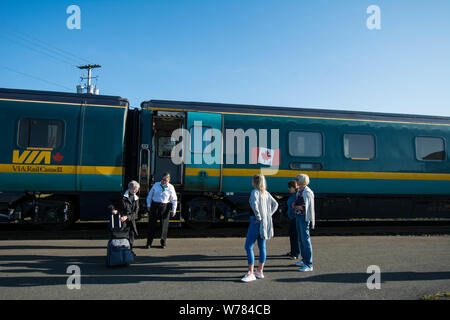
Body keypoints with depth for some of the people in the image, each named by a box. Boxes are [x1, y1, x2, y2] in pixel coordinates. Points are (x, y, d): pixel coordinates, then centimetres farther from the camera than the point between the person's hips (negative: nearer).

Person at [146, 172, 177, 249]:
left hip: (165, 207, -1)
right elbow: (150, 195, 11)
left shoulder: (171, 188, 0)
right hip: (154, 205, 1)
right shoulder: (156, 185, 3)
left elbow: (174, 199, 3)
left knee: (164, 225, 4)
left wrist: (173, 210, -2)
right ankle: (149, 243, 12)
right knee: (152, 224, 2)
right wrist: (148, 204, 3)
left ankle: (163, 242, 20)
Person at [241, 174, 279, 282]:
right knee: (262, 247, 12)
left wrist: (259, 217, -20)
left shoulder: (255, 192, -12)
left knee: (248, 246, -3)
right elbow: (275, 204, 18)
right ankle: (260, 271, 20)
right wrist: (269, 214, 11)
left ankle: (251, 273, -2)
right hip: (266, 222, 8)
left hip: (257, 222, -8)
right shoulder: (266, 193, 12)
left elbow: (254, 204, -30)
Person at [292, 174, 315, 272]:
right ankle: (304, 260, 28)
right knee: (301, 239, 16)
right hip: (298, 216, 9)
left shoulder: (307, 192, -16)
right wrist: (295, 204, -1)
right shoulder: (299, 191, 12)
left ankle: (309, 265, 0)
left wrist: (295, 206, -4)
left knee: (305, 240, -6)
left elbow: (304, 207, -19)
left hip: (304, 217, -9)